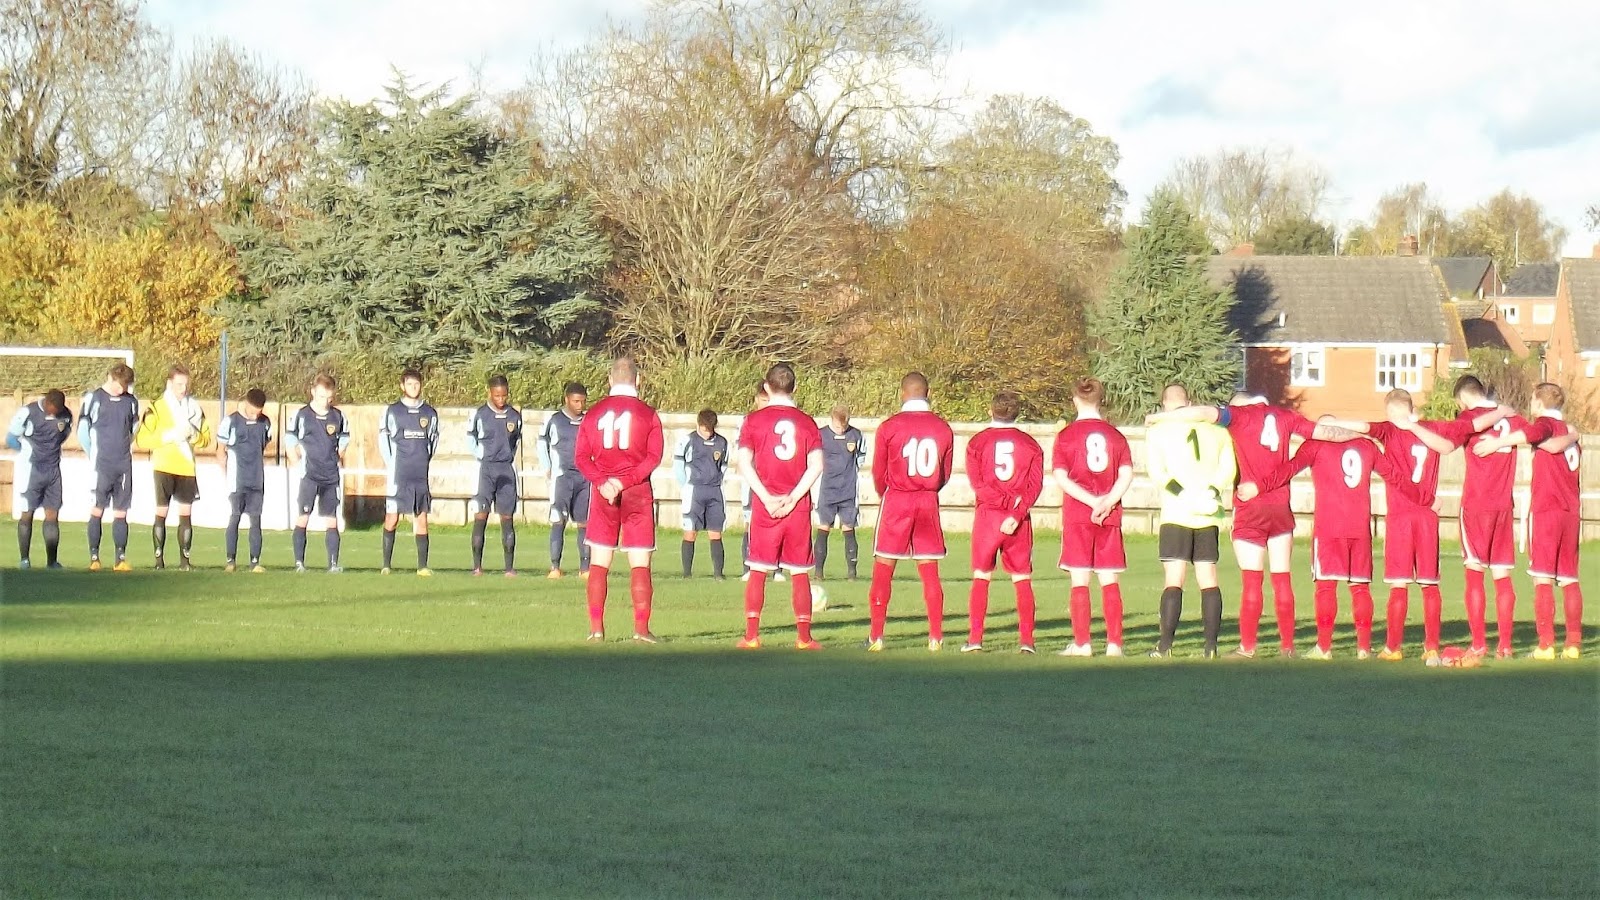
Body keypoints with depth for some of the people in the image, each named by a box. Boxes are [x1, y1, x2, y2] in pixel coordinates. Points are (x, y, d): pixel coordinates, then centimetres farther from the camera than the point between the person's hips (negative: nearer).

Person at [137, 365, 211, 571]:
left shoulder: (194, 407, 9)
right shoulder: (157, 408, -1)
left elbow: (206, 439, 11)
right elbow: (143, 439, -7)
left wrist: (193, 435, -10)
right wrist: (169, 436, -15)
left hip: (187, 468, 3)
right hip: (164, 467, -3)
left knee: (186, 513, 1)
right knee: (161, 512, -3)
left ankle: (184, 558, 5)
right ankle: (159, 559, 1)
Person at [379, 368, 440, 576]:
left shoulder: (430, 413, 9)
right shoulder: (392, 411, 2)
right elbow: (383, 438, 5)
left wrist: (426, 461, 11)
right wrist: (390, 463, 0)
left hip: (421, 474, 3)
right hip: (398, 473, -3)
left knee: (421, 517, 2)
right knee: (392, 518, -3)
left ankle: (422, 565, 3)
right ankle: (386, 565, 2)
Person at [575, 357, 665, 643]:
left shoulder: (594, 413, 6)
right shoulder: (648, 414, 0)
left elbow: (581, 456, 0)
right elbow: (654, 457, -9)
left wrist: (603, 482, -10)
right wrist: (625, 481, -13)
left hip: (602, 492, 2)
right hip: (638, 492, -2)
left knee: (598, 563, 6)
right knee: (640, 564, 1)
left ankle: (596, 629, 1)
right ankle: (641, 629, -5)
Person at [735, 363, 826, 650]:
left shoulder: (754, 420, 1)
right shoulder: (807, 422, 5)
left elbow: (744, 463, -7)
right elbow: (816, 466, -4)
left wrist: (768, 499, -8)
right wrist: (792, 499, -7)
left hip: (765, 507, -1)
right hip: (799, 508, 1)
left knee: (758, 571, 5)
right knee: (800, 573, 7)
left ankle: (751, 636, 1)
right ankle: (803, 636, 5)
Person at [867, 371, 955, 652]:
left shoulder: (889, 426, -8)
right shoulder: (943, 428, 1)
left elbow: (878, 473, 0)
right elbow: (945, 474, 7)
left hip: (896, 500, -3)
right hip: (929, 502, 3)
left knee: (883, 569, 3)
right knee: (929, 572, 7)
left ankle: (876, 636, 1)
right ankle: (936, 636, 4)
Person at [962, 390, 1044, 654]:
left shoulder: (978, 442, 1)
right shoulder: (1031, 444, 5)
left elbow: (977, 482, -10)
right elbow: (1035, 484, -5)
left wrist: (1007, 500, -11)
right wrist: (1016, 514, -13)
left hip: (987, 515, -1)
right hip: (1019, 520, 1)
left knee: (981, 578, 4)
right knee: (1022, 580, 6)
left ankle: (975, 639, -2)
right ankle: (1026, 640, -1)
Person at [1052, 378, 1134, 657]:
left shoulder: (1066, 435, -1)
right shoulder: (1116, 435, 8)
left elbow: (1061, 478, -10)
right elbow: (1127, 474, -4)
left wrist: (1093, 501, -10)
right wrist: (1107, 502, -10)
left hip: (1077, 516, -2)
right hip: (1110, 518, 2)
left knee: (1080, 581, 1)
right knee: (1110, 581, 5)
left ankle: (1082, 643, -2)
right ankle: (1114, 643, 2)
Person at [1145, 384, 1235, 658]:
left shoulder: (1158, 432, 3)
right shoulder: (1217, 431, 13)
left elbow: (1158, 475, -8)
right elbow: (1227, 469, 2)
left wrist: (1183, 494, -9)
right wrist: (1211, 490, -6)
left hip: (1176, 513, -3)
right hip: (1209, 515, 3)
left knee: (1174, 580, -2)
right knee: (1208, 579, 5)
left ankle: (1165, 646, -6)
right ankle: (1211, 646, 2)